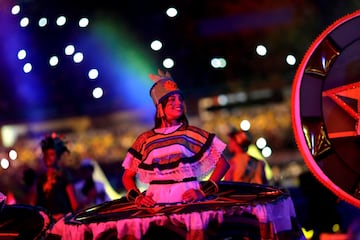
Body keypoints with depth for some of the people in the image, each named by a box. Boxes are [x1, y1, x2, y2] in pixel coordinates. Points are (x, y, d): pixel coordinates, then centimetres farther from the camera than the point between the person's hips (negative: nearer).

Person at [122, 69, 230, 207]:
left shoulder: (192, 133, 9)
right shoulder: (145, 140, 13)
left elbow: (223, 164, 9)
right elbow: (128, 177, 19)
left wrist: (203, 191, -1)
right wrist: (137, 198, 1)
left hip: (188, 200, -1)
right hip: (156, 204, 1)